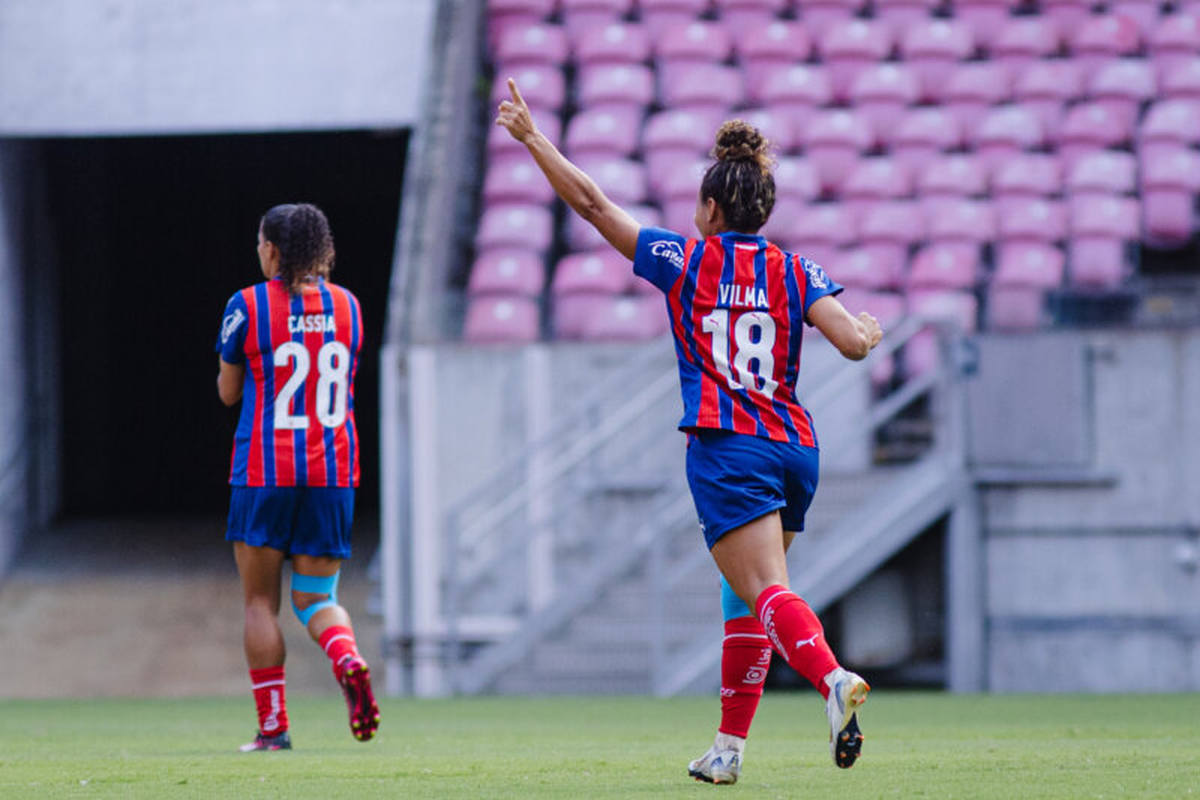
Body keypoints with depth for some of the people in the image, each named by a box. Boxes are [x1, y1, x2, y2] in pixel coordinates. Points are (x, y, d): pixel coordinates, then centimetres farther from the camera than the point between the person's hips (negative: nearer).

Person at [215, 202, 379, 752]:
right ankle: (348, 659, -22)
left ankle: (272, 724, 3)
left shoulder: (248, 306, -6)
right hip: (332, 475, 4)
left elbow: (228, 392, 3)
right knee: (316, 598, 10)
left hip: (265, 472, -4)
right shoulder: (346, 306, 7)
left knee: (259, 600, 6)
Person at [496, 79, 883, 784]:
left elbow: (592, 204, 4)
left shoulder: (685, 260, 2)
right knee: (745, 601, 15)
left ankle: (834, 679, -43)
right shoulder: (796, 272, 7)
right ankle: (729, 748, 15)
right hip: (795, 448, 4)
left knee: (766, 591, -16)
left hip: (727, 450, -4)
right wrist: (870, 332, 22)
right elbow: (853, 342, -3)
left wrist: (532, 136, 12)